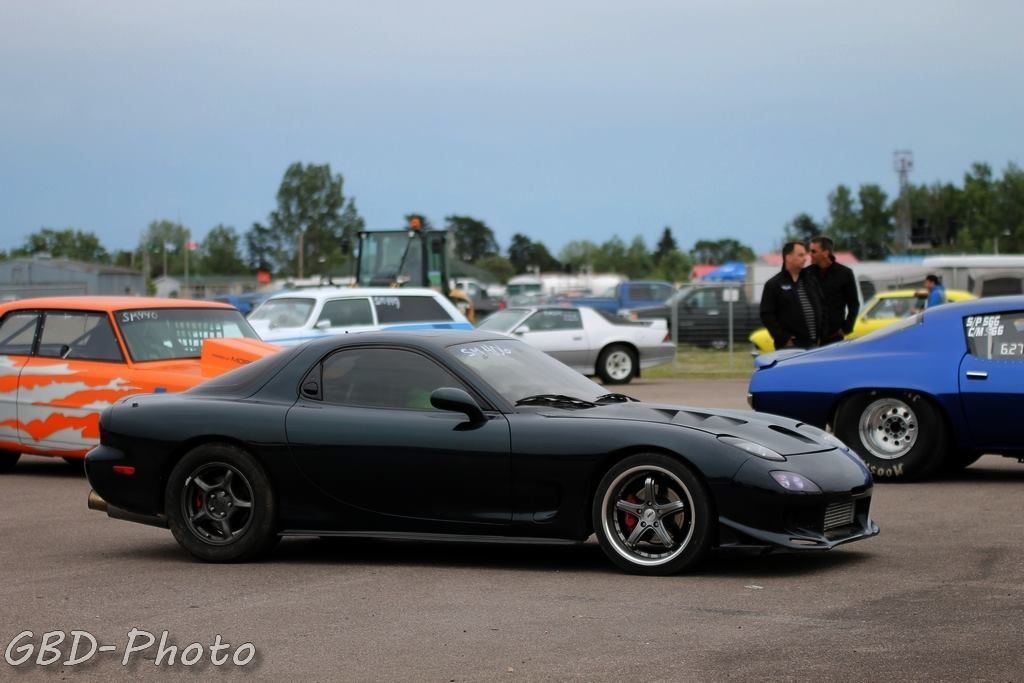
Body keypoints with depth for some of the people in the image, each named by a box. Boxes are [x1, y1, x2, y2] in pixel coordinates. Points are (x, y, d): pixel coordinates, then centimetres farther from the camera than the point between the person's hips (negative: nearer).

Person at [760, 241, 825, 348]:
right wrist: (783, 339, -13)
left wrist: (820, 335, 8)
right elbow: (767, 315, -7)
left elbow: (822, 307, 18)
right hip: (790, 346, -5)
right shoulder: (773, 284, -1)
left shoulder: (812, 280, 14)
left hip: (813, 344, 6)